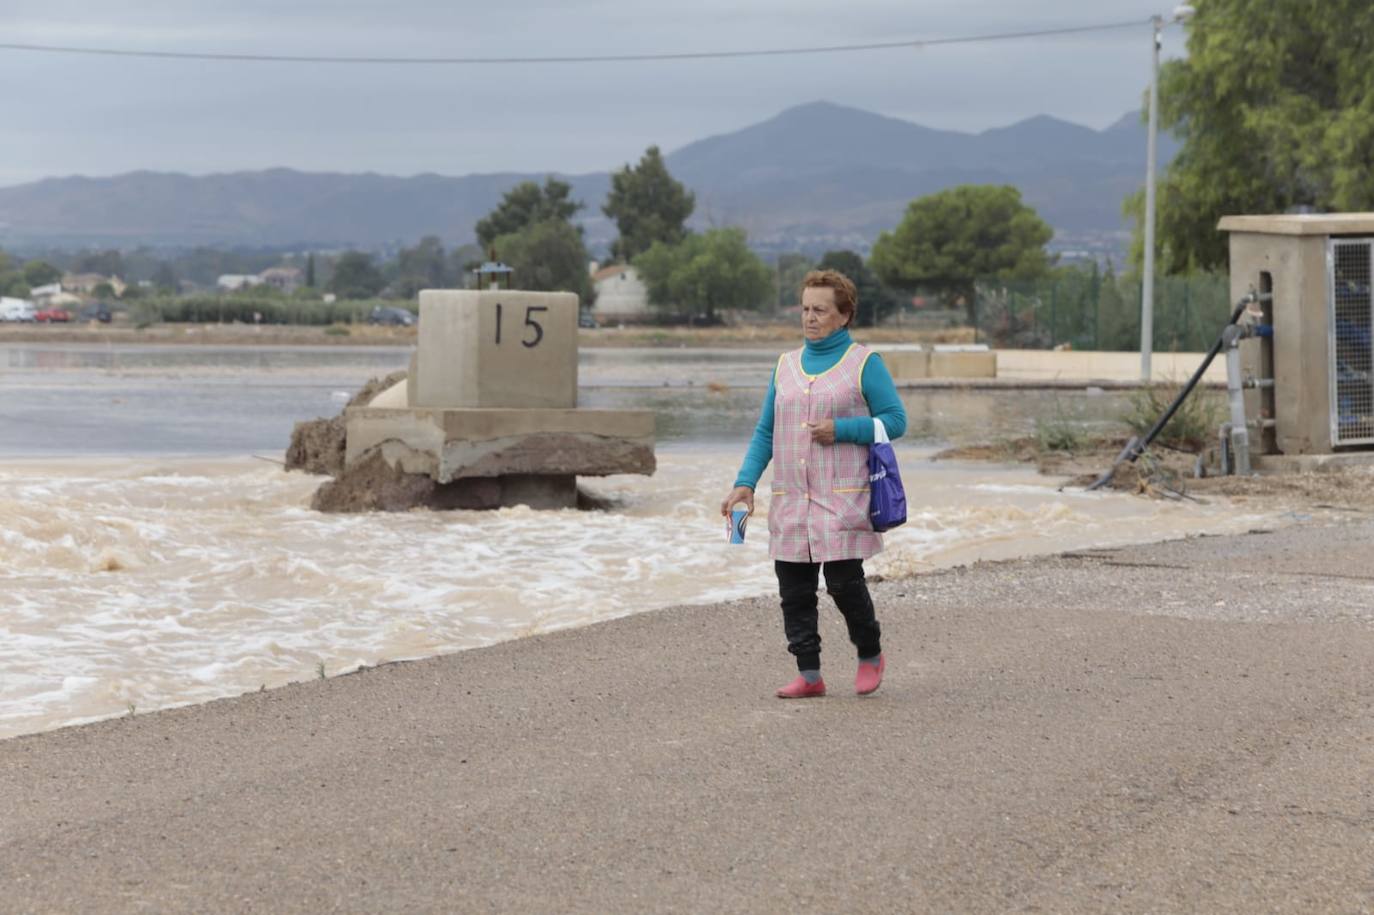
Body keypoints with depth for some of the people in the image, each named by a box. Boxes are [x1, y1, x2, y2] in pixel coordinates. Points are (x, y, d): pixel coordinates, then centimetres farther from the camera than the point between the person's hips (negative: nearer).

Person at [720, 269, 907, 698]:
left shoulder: (864, 363, 1)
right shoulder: (786, 365, 15)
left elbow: (895, 420, -3)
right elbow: (765, 432, 15)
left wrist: (840, 429, -14)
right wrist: (745, 483, 3)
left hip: (843, 498, -5)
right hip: (790, 501, 5)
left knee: (844, 582, -9)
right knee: (794, 589, 1)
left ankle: (870, 655, 16)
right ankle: (809, 675, 8)